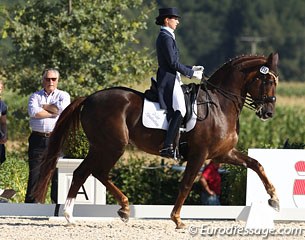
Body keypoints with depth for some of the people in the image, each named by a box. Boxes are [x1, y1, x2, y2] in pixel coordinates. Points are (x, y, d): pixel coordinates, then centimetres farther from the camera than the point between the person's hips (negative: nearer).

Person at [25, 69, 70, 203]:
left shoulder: (63, 95, 11)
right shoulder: (35, 96, 13)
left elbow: (62, 107, -12)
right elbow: (33, 111, -7)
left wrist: (43, 106, -2)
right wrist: (53, 112, -7)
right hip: (38, 140, 1)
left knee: (57, 173, -4)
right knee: (34, 173, -1)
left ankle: (57, 202, -1)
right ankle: (30, 204, 2)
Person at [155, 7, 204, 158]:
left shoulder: (165, 37, 19)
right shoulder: (166, 37, -13)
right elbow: (173, 63, -18)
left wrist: (191, 69, 17)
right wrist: (191, 73, -10)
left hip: (168, 80, 11)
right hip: (169, 80, -11)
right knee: (180, 109, -21)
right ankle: (167, 147, -28)